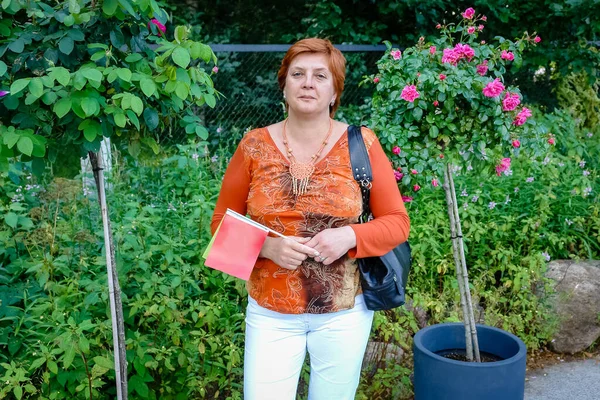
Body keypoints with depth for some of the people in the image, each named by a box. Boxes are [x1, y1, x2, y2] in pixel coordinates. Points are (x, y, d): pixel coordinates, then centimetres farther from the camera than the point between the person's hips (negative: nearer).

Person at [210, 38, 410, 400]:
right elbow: (222, 223, 2)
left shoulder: (361, 144, -6)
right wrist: (267, 246, -17)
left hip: (344, 314, 0)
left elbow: (397, 222, -2)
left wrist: (351, 236, -20)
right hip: (271, 313, 0)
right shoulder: (254, 146, -4)